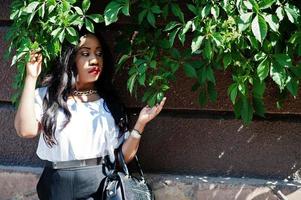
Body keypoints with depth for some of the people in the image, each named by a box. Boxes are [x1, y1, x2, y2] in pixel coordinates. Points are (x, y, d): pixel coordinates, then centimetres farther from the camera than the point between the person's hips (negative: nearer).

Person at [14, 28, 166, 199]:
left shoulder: (110, 102, 9)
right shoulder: (48, 96, 4)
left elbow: (124, 156, 6)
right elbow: (26, 130, -16)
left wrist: (140, 124, -10)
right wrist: (31, 78, -12)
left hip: (102, 184, 2)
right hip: (59, 185, -1)